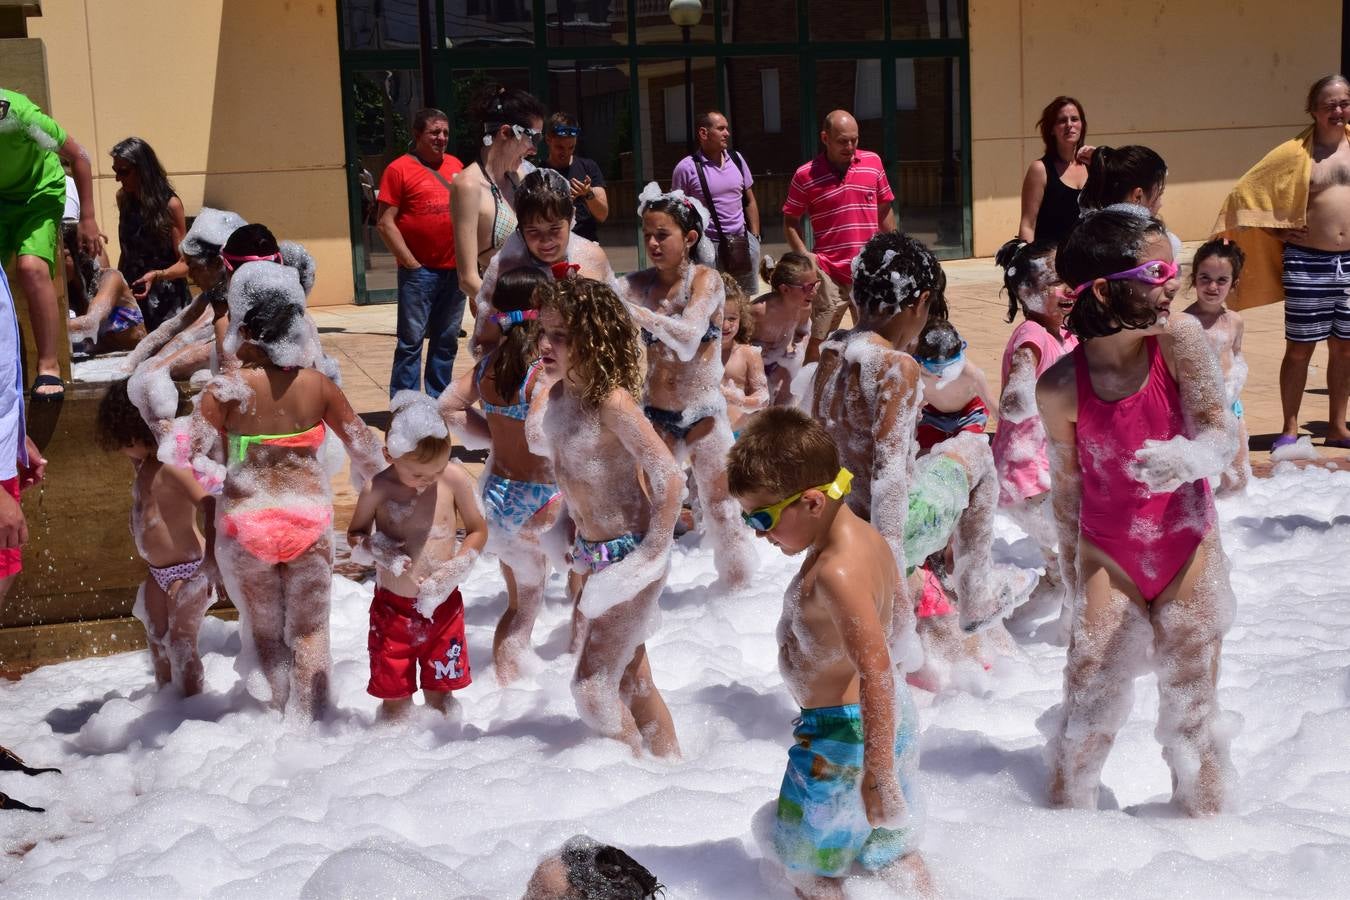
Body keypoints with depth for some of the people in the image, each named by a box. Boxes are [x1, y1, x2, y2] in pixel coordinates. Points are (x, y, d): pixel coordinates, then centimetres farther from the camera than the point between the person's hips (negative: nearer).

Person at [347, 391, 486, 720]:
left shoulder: (455, 478, -11)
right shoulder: (378, 489, -12)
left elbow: (478, 530, 1)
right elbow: (354, 535, 3)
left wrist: (455, 570, -14)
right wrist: (377, 549, -19)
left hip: (443, 605, 1)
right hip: (393, 606, -1)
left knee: (440, 693, 11)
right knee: (395, 696, 6)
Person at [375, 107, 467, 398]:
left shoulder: (455, 166, 13)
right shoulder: (399, 169, -5)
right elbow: (385, 222, -8)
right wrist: (410, 262, -12)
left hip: (455, 269, 6)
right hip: (419, 272, -6)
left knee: (447, 341, 11)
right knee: (411, 341, -2)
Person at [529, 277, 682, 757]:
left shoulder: (612, 402, -22)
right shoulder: (554, 398, 1)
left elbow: (669, 478, -25)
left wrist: (653, 556, -22)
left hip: (627, 555, -9)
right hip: (593, 556, 9)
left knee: (592, 689, -6)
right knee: (631, 680, 19)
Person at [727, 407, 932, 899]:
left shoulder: (836, 573, -30)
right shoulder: (865, 534, 0)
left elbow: (876, 672, -33)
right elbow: (896, 596, 19)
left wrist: (878, 773, -31)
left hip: (841, 735, -9)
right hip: (888, 718, 10)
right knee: (895, 852, 22)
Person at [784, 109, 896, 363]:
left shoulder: (873, 162, 4)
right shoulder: (805, 176, -5)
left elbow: (884, 210, 13)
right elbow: (790, 219, 5)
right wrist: (804, 254, -8)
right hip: (829, 272, -3)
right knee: (819, 341, -3)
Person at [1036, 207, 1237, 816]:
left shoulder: (1179, 339, -14)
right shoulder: (1061, 387, -14)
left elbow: (1223, 434, -18)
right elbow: (1065, 489, -1)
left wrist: (1189, 457, -42)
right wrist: (1072, 582, 8)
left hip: (1190, 549, 1)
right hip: (1108, 557, -1)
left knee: (1192, 706, 9)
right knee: (1090, 700, -4)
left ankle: (1205, 813, 27)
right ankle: (1067, 813, 14)